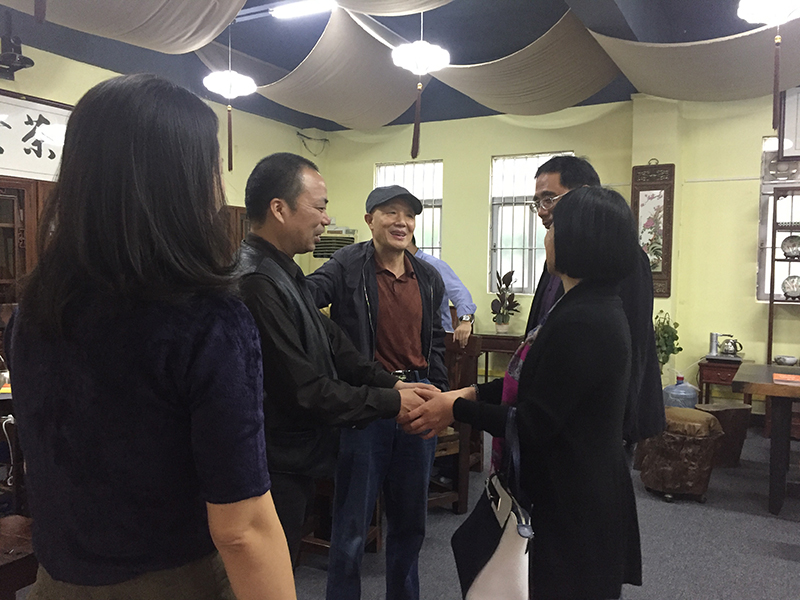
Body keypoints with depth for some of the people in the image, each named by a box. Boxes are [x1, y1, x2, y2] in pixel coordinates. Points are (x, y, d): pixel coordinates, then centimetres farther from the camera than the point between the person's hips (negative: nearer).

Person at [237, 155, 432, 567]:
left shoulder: (284, 272, 8)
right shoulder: (258, 285, -27)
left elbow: (330, 341, 10)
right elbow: (304, 391, -25)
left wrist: (392, 383, 1)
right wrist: (391, 402, -14)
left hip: (295, 460, 10)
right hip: (278, 467, -10)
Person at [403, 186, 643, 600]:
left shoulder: (580, 324, -27)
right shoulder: (595, 306, 7)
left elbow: (534, 424, -23)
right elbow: (538, 383, 11)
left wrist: (456, 409, -11)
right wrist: (473, 393, 2)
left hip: (576, 504, -10)